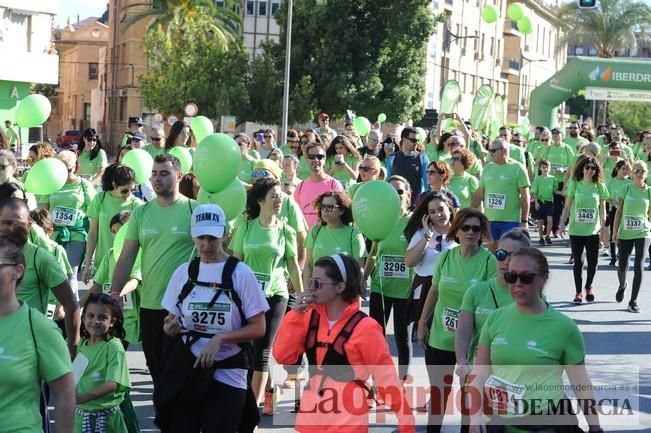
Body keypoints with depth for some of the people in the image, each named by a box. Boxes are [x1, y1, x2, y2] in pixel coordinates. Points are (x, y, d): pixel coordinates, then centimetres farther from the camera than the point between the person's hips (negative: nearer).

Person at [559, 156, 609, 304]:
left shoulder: (600, 187, 2)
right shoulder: (575, 184, 0)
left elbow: (602, 209, 7)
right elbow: (567, 206, 3)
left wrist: (603, 228, 3)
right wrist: (562, 224, -4)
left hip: (593, 231, 1)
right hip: (576, 230, -1)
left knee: (592, 262, 3)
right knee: (578, 262, 1)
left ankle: (588, 287, 29)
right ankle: (578, 292, 13)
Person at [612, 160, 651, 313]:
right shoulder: (626, 189, -1)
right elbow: (619, 211, 2)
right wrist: (615, 231, -3)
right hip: (625, 233, 1)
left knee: (639, 267, -12)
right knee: (622, 267, 7)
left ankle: (633, 301, 0)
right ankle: (622, 286, 43)